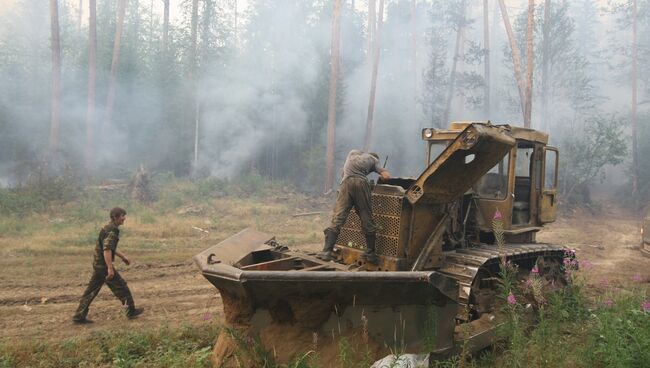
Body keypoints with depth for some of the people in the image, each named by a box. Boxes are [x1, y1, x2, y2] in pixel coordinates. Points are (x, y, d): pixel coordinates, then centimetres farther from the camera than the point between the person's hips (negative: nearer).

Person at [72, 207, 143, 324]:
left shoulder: (109, 228, 13)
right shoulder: (111, 230, -19)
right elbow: (107, 250, -27)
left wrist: (123, 256, 29)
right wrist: (110, 268, -29)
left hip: (98, 264, 10)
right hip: (104, 265, -10)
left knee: (91, 291, 12)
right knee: (121, 287, 3)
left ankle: (79, 316, 16)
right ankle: (131, 311, 14)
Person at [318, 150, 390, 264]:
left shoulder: (353, 152, 34)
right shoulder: (374, 159, 25)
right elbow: (386, 176, 17)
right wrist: (381, 173, 36)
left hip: (346, 182, 1)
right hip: (362, 183, -1)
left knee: (337, 218, -4)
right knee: (367, 220, 9)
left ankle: (327, 251, -13)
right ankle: (370, 254, 16)